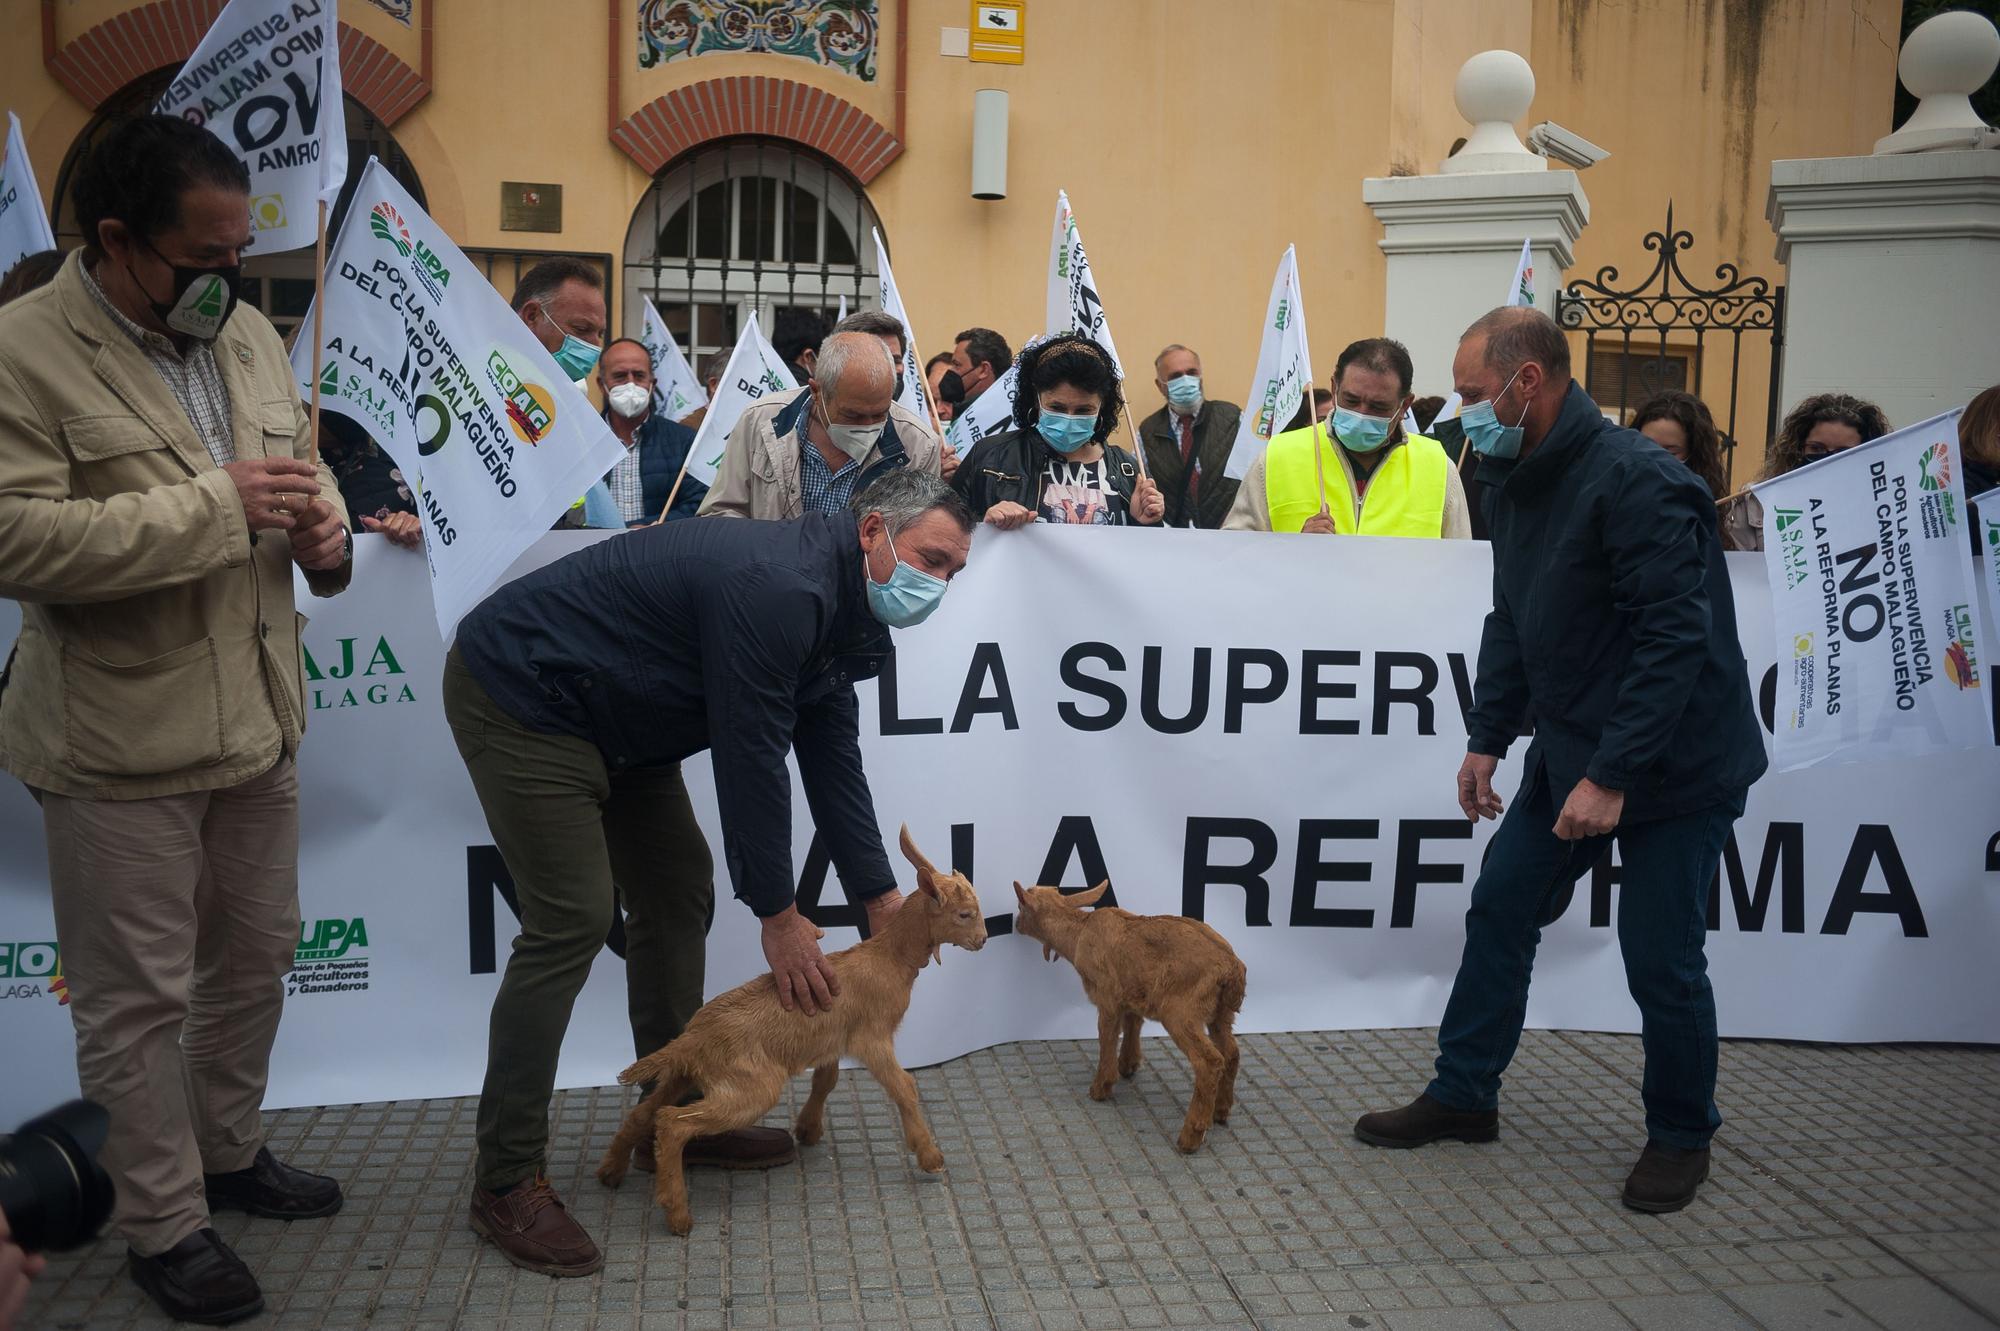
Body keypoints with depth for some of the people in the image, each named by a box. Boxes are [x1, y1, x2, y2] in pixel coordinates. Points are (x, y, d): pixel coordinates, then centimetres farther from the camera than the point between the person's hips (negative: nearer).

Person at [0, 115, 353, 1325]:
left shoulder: (248, 334, 7)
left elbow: (305, 459, 20)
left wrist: (324, 525, -3)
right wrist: (216, 506, -25)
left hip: (258, 722, 7)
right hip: (121, 744, -7)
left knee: (257, 957, 20)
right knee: (139, 997, 7)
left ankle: (230, 1151, 41)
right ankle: (164, 1224, 25)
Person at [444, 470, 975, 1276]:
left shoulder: (836, 609, 3)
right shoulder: (780, 590, -29)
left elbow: (833, 761, 7)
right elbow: (750, 756, -27)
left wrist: (881, 900, 7)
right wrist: (779, 915, -17)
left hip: (611, 717, 11)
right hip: (519, 696, -10)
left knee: (677, 894, 10)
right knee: (572, 921, -13)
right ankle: (507, 1182, -2)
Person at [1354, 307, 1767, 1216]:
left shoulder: (1635, 481, -22)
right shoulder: (1516, 482, 5)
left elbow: (1676, 638, -26)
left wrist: (1613, 777, -26)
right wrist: (1487, 739, 7)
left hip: (1675, 764, -8)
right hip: (1569, 750, 8)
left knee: (1661, 961, 1)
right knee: (1500, 913, 10)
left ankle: (1681, 1138, 24)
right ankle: (1464, 1094, 25)